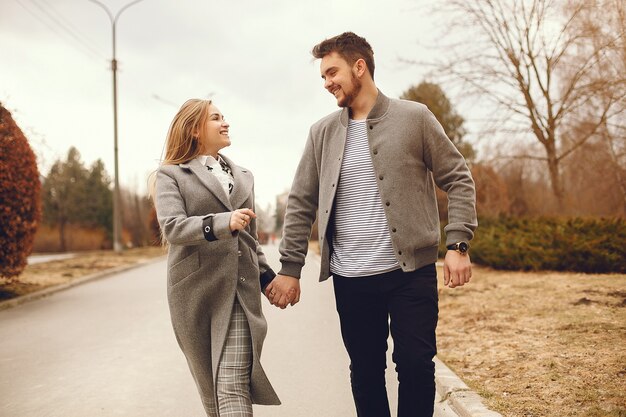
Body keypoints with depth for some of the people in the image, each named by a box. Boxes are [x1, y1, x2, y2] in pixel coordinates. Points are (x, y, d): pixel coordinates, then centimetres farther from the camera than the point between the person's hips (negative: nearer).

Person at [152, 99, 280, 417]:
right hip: (195, 291, -2)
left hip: (241, 291, 2)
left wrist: (266, 275, 20)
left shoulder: (243, 175, 17)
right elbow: (172, 227, -16)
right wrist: (223, 222, -29)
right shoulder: (171, 174, 1)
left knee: (234, 386, -9)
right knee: (210, 387, 12)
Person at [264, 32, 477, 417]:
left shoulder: (414, 118, 0)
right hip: (350, 279, 3)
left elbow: (458, 180, 1)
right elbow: (301, 203, 8)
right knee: (365, 371, 10)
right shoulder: (322, 133, 8)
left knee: (416, 366, 1)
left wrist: (458, 245, -10)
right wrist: (290, 268, 3)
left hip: (411, 271, -2)